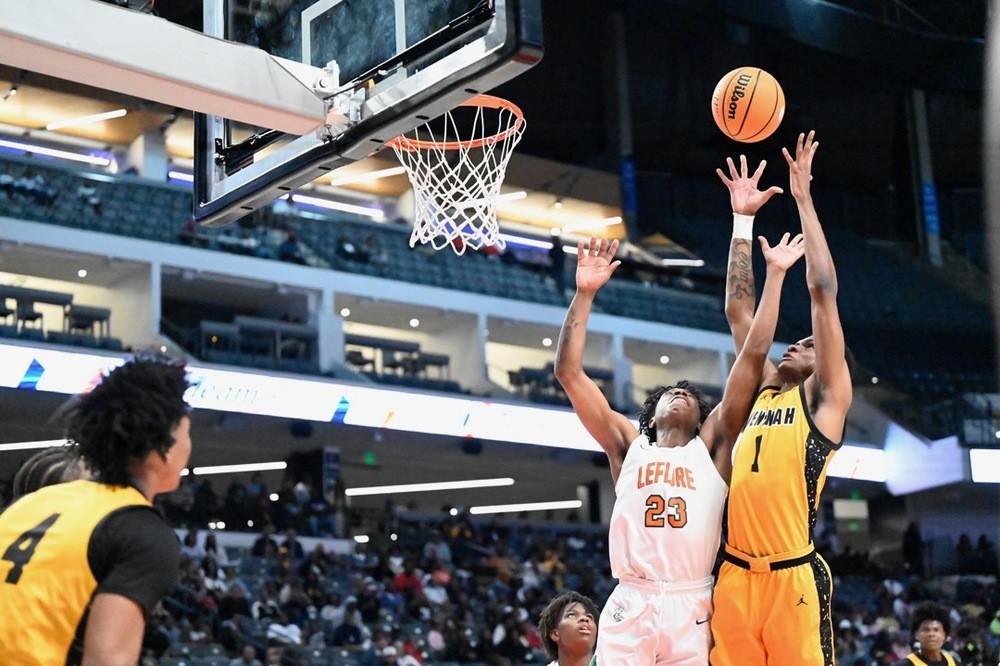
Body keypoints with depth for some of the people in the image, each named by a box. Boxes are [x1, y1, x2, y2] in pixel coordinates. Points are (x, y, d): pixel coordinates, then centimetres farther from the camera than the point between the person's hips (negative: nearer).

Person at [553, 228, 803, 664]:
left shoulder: (712, 446, 14)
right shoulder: (629, 445, 16)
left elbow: (753, 357, 9)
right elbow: (568, 372, 9)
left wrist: (774, 275, 7)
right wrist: (585, 293, 4)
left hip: (691, 608, 0)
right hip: (629, 605, 0)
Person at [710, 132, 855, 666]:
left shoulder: (825, 399, 7)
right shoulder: (761, 396, 21)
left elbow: (823, 290, 2)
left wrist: (802, 197, 5)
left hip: (794, 578, -5)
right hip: (735, 576, 5)